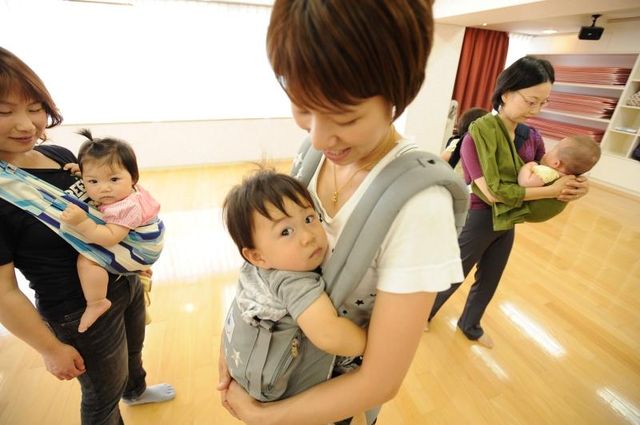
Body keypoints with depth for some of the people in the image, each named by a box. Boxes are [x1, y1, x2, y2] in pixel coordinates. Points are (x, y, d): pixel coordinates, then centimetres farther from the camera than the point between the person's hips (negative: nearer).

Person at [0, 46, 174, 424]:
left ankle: (136, 390, 66)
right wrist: (51, 350, -11)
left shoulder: (61, 154, -6)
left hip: (127, 280, 7)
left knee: (133, 350, 35)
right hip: (81, 312, -7)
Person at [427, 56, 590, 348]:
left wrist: (576, 185, -15)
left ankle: (470, 326, 48)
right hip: (476, 221, -6)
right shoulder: (478, 132, -22)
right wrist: (551, 191, -21)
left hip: (507, 224, 7)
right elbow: (492, 191, -26)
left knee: (488, 282, 23)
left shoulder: (532, 137, -1)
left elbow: (549, 175, 7)